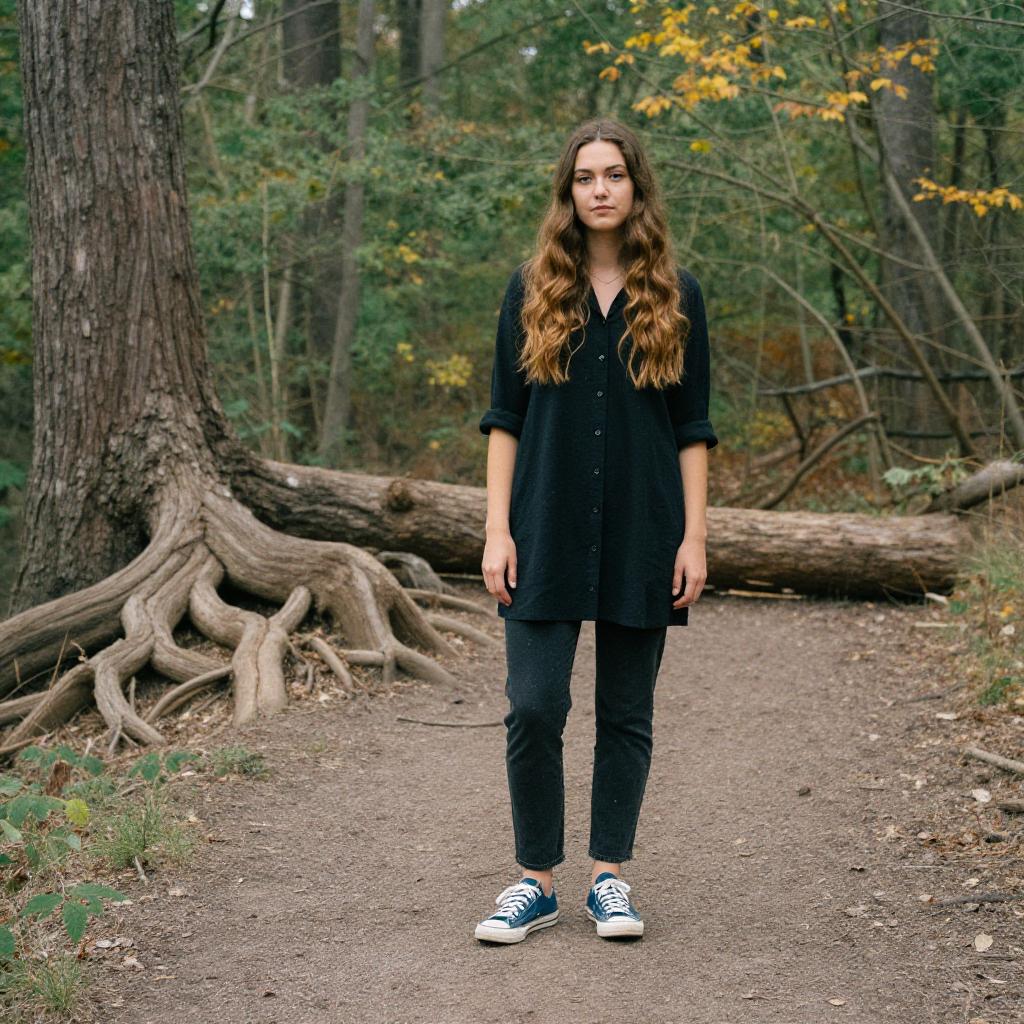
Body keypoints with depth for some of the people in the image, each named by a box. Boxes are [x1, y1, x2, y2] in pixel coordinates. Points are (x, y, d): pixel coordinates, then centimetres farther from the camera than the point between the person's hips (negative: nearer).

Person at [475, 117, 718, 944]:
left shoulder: (676, 296, 4)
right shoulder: (532, 289, 5)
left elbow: (693, 431, 4)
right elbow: (505, 419, 4)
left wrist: (694, 538, -3)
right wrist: (498, 530, -3)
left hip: (640, 537, 0)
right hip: (548, 534, 0)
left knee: (626, 713, 8)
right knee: (534, 707, -3)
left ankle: (610, 878, 20)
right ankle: (538, 881, 11)